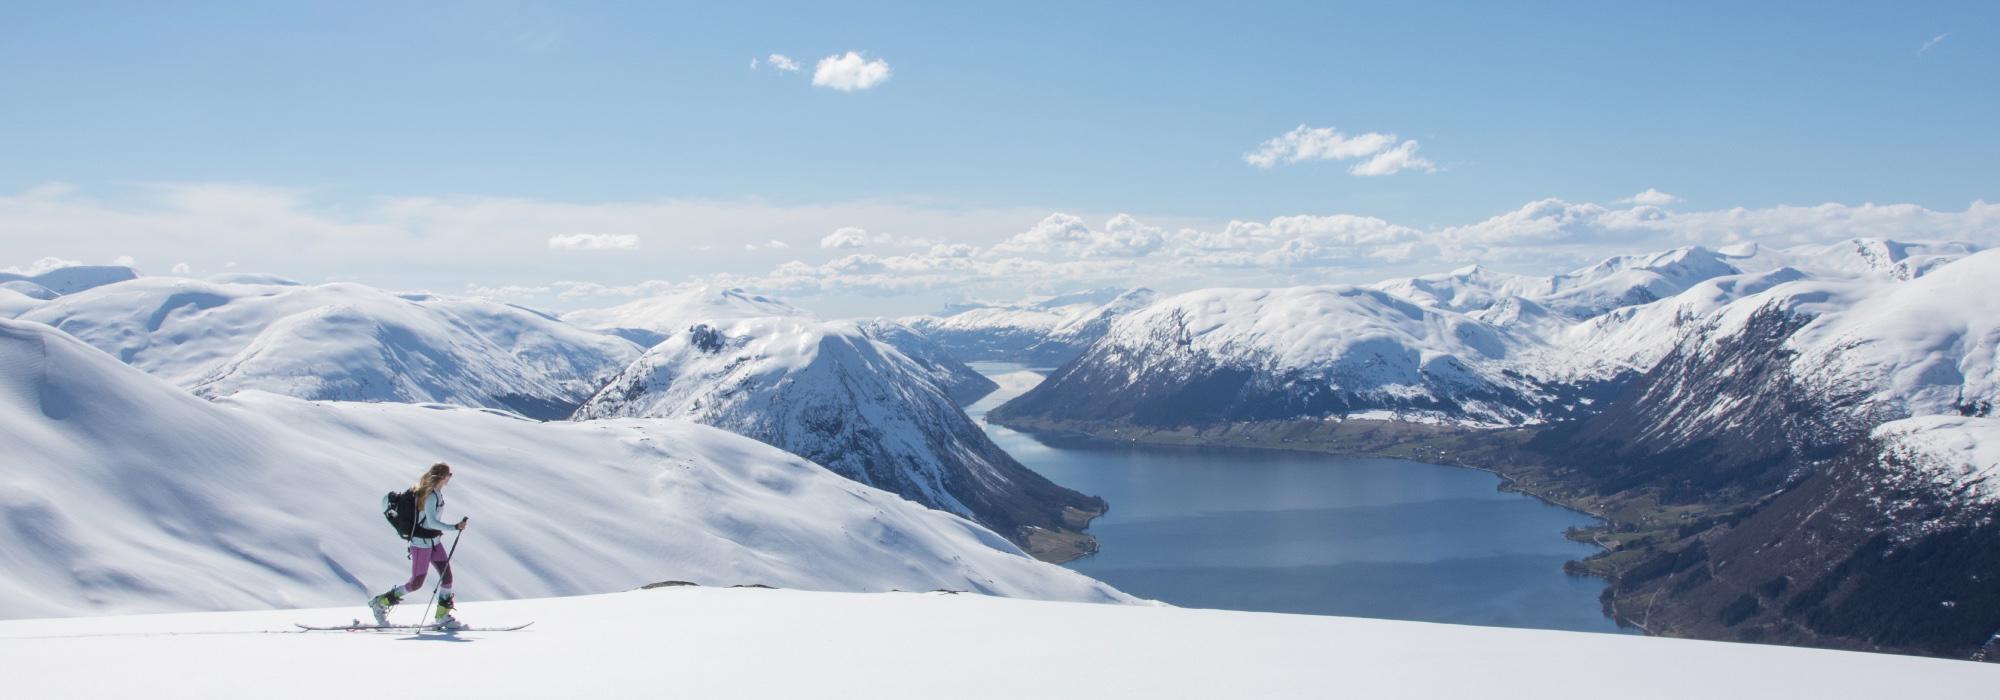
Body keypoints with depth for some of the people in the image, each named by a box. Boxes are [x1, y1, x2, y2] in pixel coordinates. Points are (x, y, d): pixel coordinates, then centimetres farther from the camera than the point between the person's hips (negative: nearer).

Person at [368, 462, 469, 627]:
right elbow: (432, 522, -31)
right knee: (416, 584, 1)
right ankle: (380, 603, 16)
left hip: (434, 542, 9)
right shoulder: (430, 496, -23)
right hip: (421, 543, -9)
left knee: (447, 576, 1)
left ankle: (442, 616, 8)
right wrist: (455, 527, -36)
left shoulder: (437, 493, 5)